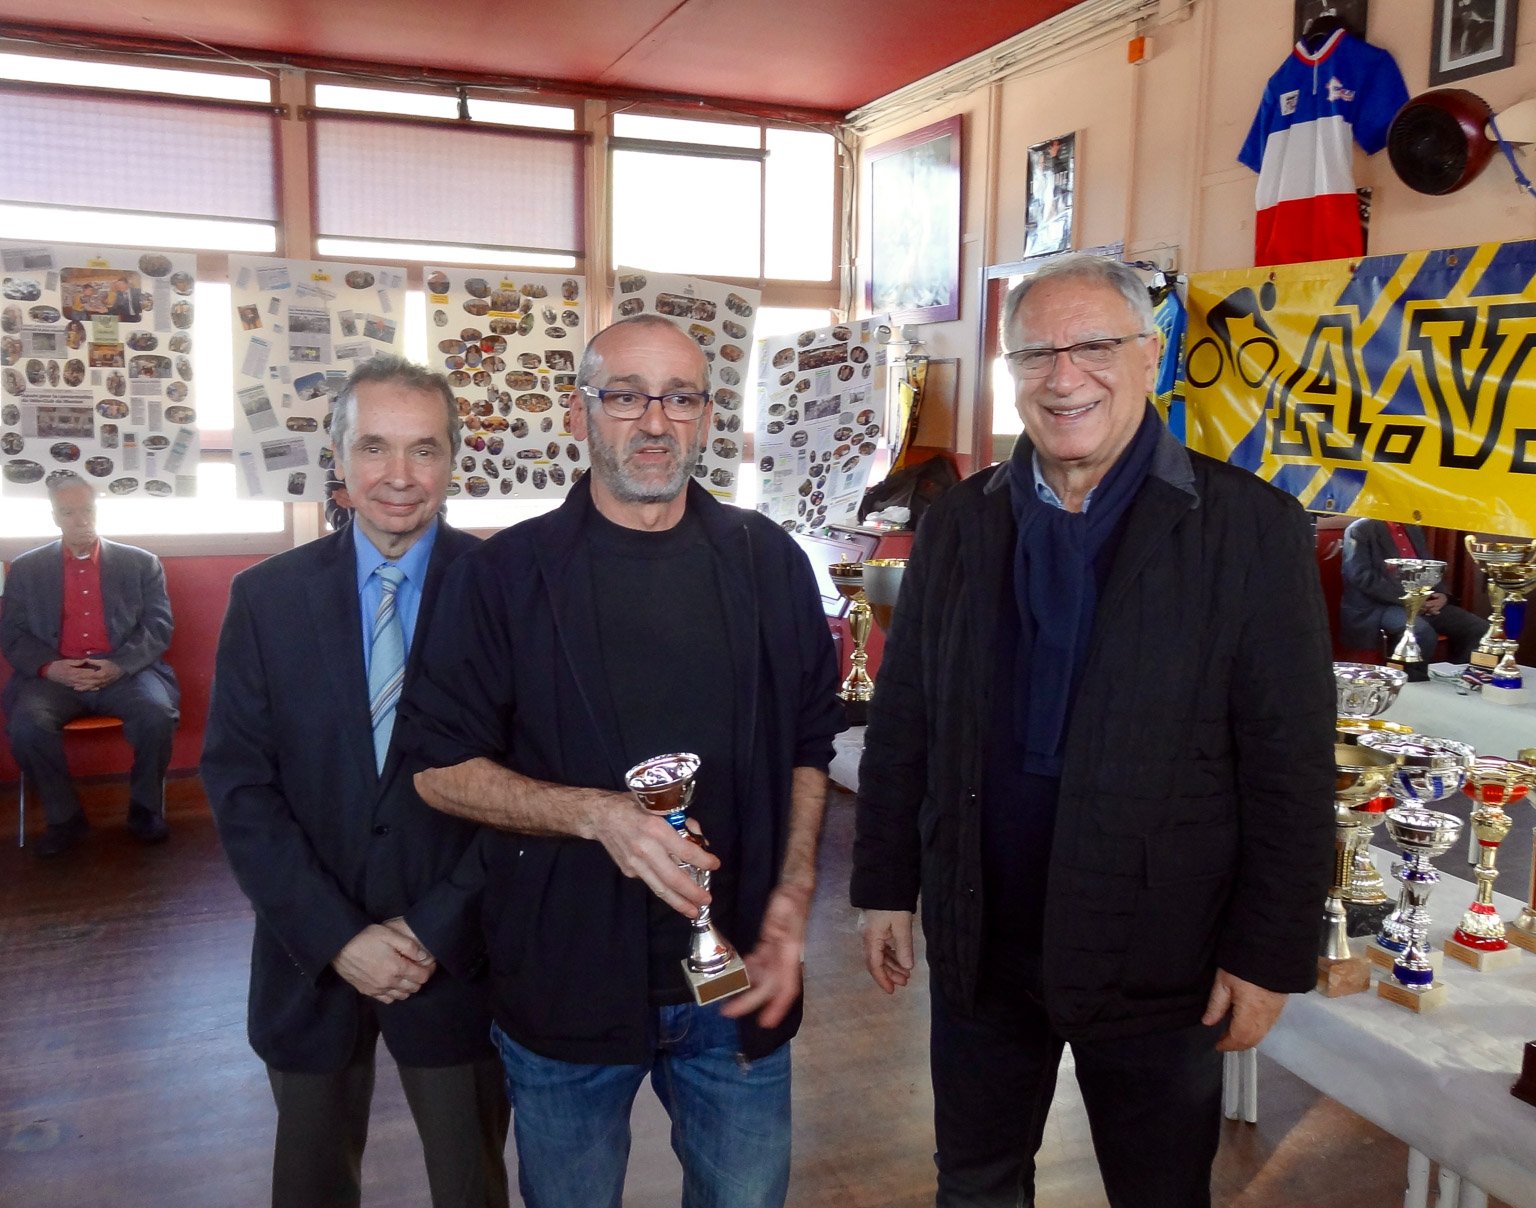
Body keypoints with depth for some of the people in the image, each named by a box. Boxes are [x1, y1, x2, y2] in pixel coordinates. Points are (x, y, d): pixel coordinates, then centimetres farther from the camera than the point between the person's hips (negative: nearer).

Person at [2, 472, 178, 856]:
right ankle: (65, 817, -8)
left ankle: (145, 809, -6)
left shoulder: (141, 563, 10)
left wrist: (117, 666, -15)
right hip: (56, 675, 1)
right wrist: (49, 667, -13)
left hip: (125, 672, -1)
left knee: (157, 714, -31)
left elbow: (159, 628, 3)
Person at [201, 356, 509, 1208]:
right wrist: (337, 936, -11)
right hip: (311, 959, 2)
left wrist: (437, 928, -12)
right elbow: (238, 784, -5)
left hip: (456, 954, -1)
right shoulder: (265, 597, -3)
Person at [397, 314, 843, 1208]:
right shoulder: (507, 573, -5)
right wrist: (597, 814, -20)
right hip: (566, 987, -1)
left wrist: (795, 893, -7)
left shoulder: (767, 562, 1)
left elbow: (809, 744, 7)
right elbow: (442, 767, -5)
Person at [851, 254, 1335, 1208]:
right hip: (978, 949, 3)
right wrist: (886, 888, 6)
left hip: (1159, 964, -2)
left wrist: (1271, 956, -8)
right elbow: (902, 726, 5)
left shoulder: (1253, 528, -9)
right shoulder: (958, 524, 1)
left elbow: (1293, 765, -9)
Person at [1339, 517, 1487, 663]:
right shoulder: (1360, 530, -3)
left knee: (1478, 628, -8)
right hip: (1379, 606, -7)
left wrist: (1442, 594, 1)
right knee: (1423, 633, -35)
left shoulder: (1413, 529, 20)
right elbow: (1361, 577, -13)